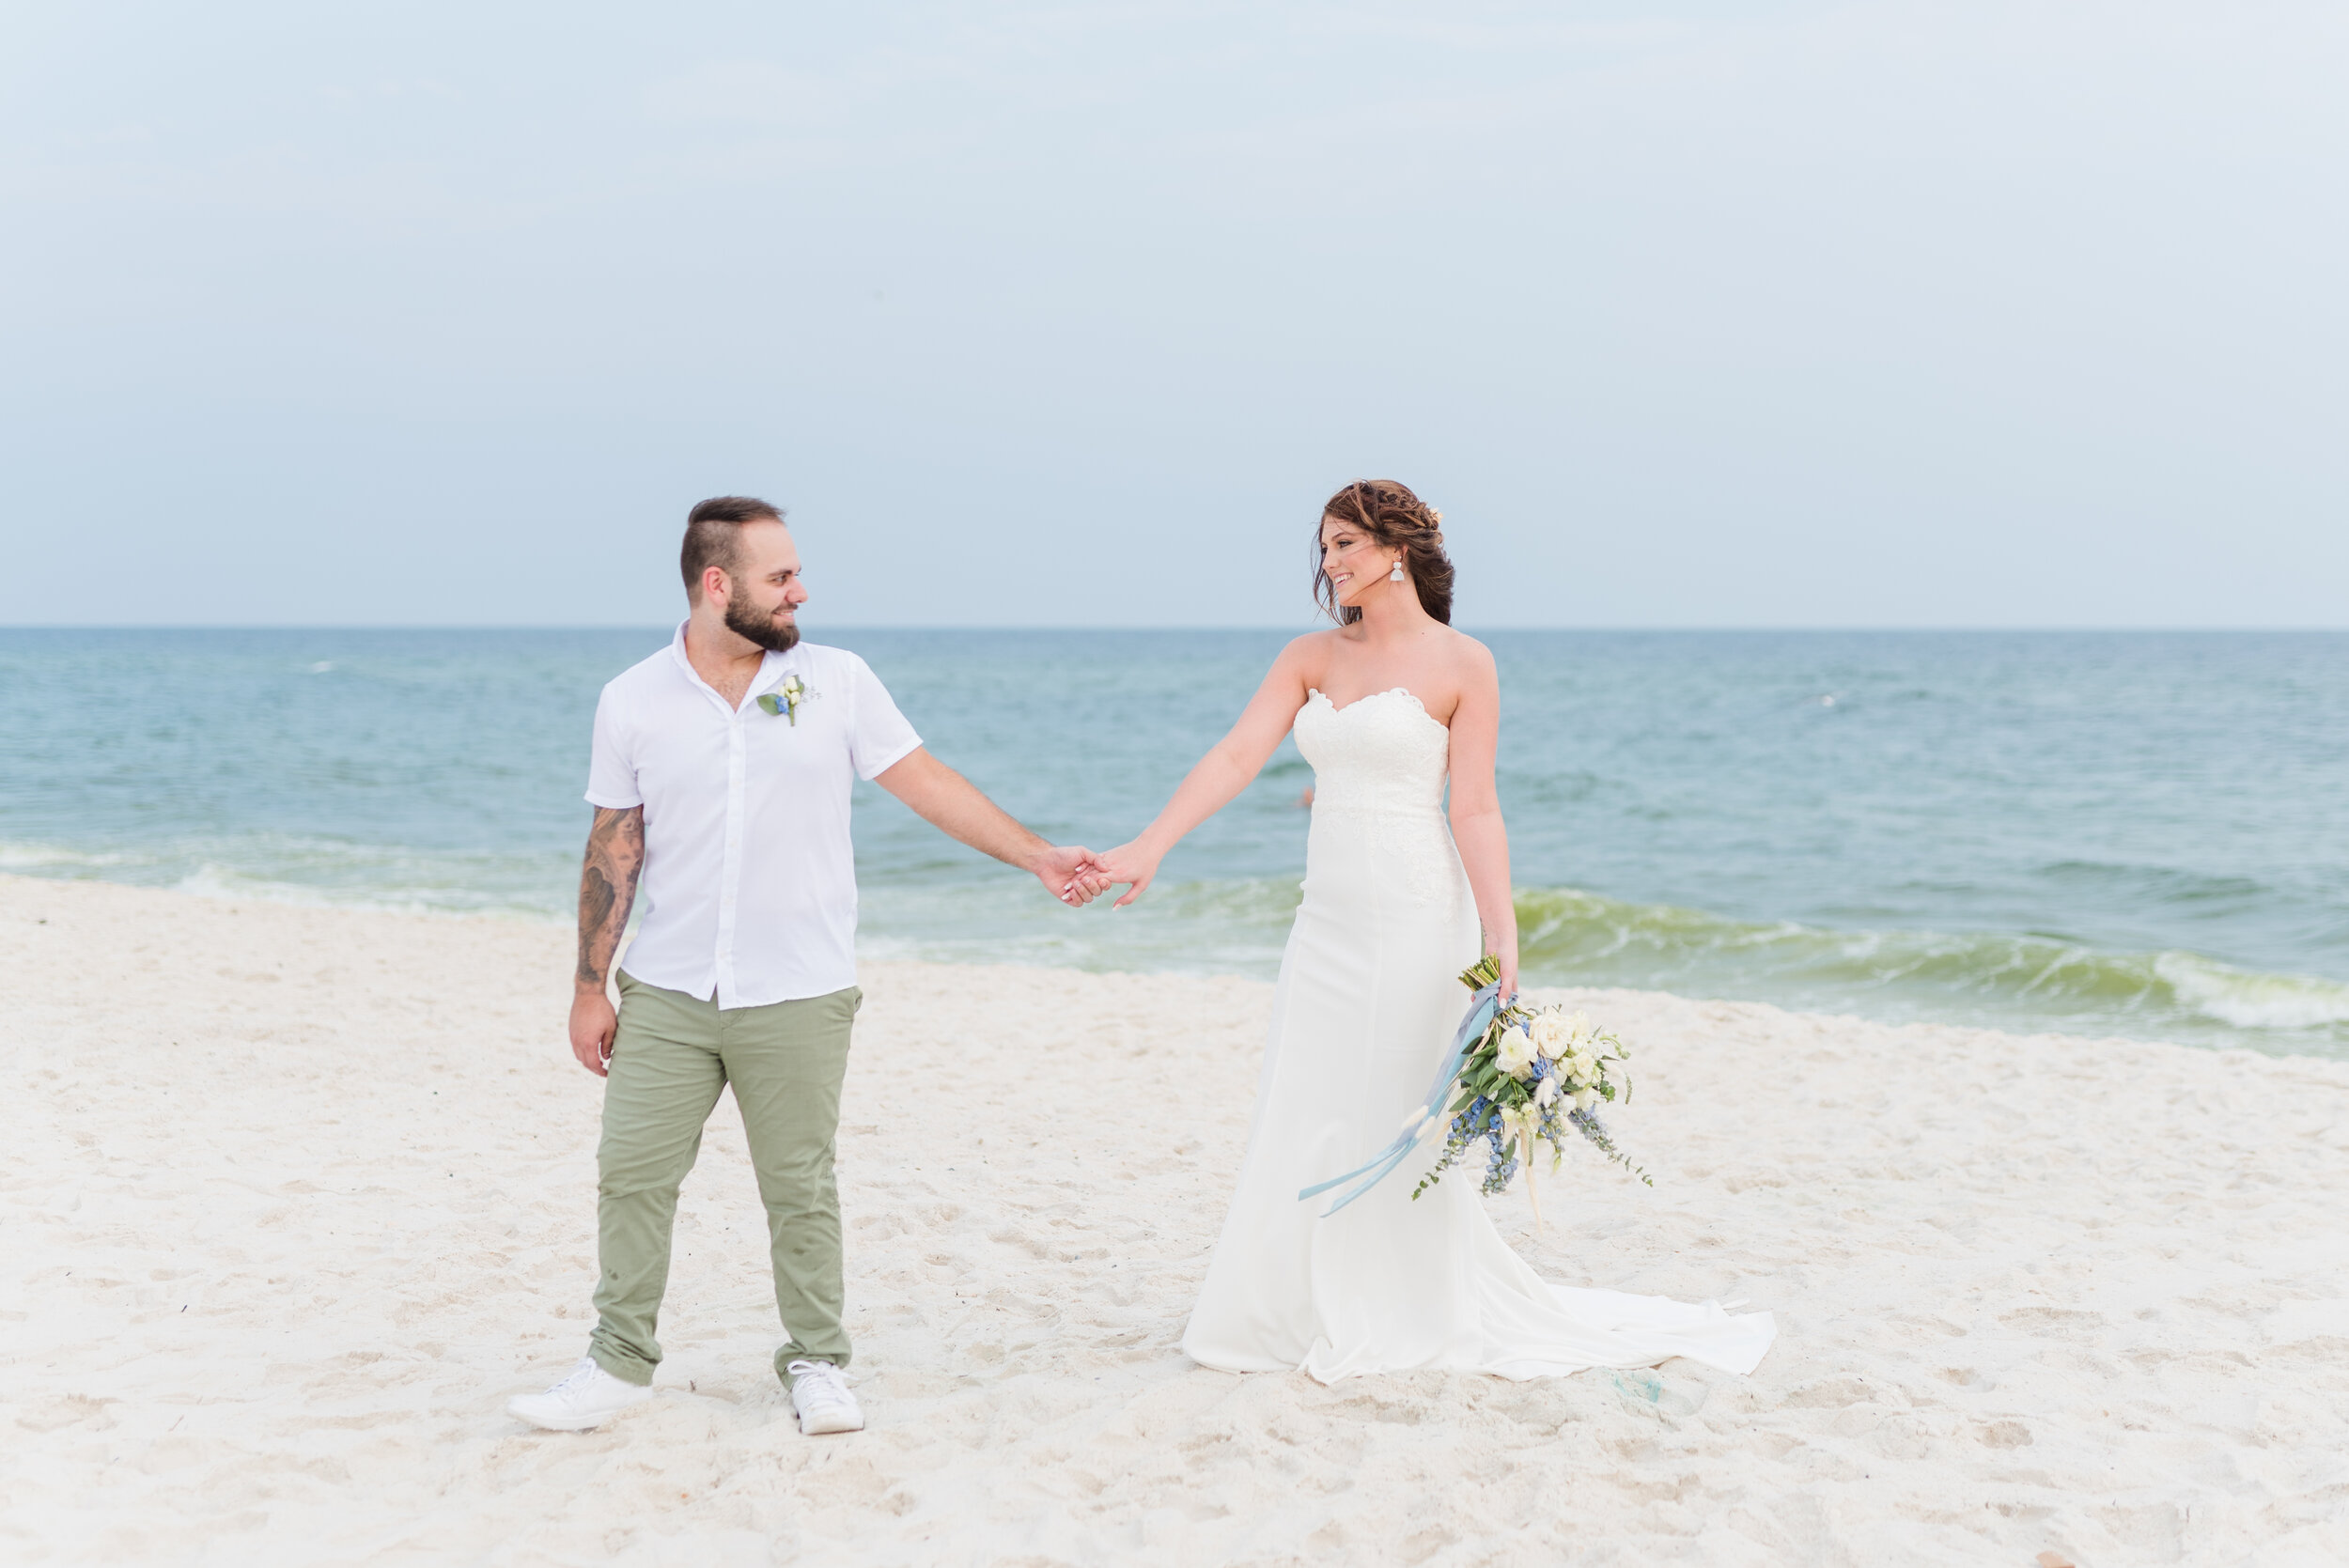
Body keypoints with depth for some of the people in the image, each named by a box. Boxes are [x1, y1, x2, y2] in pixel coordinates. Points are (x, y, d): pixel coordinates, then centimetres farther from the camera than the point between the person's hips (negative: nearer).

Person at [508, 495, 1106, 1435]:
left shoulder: (838, 681, 0)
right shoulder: (634, 703, 1)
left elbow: (926, 784, 4)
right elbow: (613, 850, 5)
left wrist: (1038, 857, -2)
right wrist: (590, 989, 5)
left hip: (797, 996, -1)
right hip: (668, 994, 1)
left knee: (799, 1188, 5)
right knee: (631, 1175, 3)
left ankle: (817, 1364, 20)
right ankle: (619, 1363, 18)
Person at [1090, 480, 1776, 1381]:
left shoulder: (1461, 664, -5)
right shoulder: (1311, 656, 9)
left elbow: (1474, 809, -8)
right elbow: (1236, 756, 0)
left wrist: (1502, 934, -17)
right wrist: (1145, 850, -12)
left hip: (1414, 917, -5)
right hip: (1328, 920, 5)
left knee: (1396, 1122, 1)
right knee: (1302, 1122, 8)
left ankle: (1412, 1320, 18)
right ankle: (1308, 1315, 22)